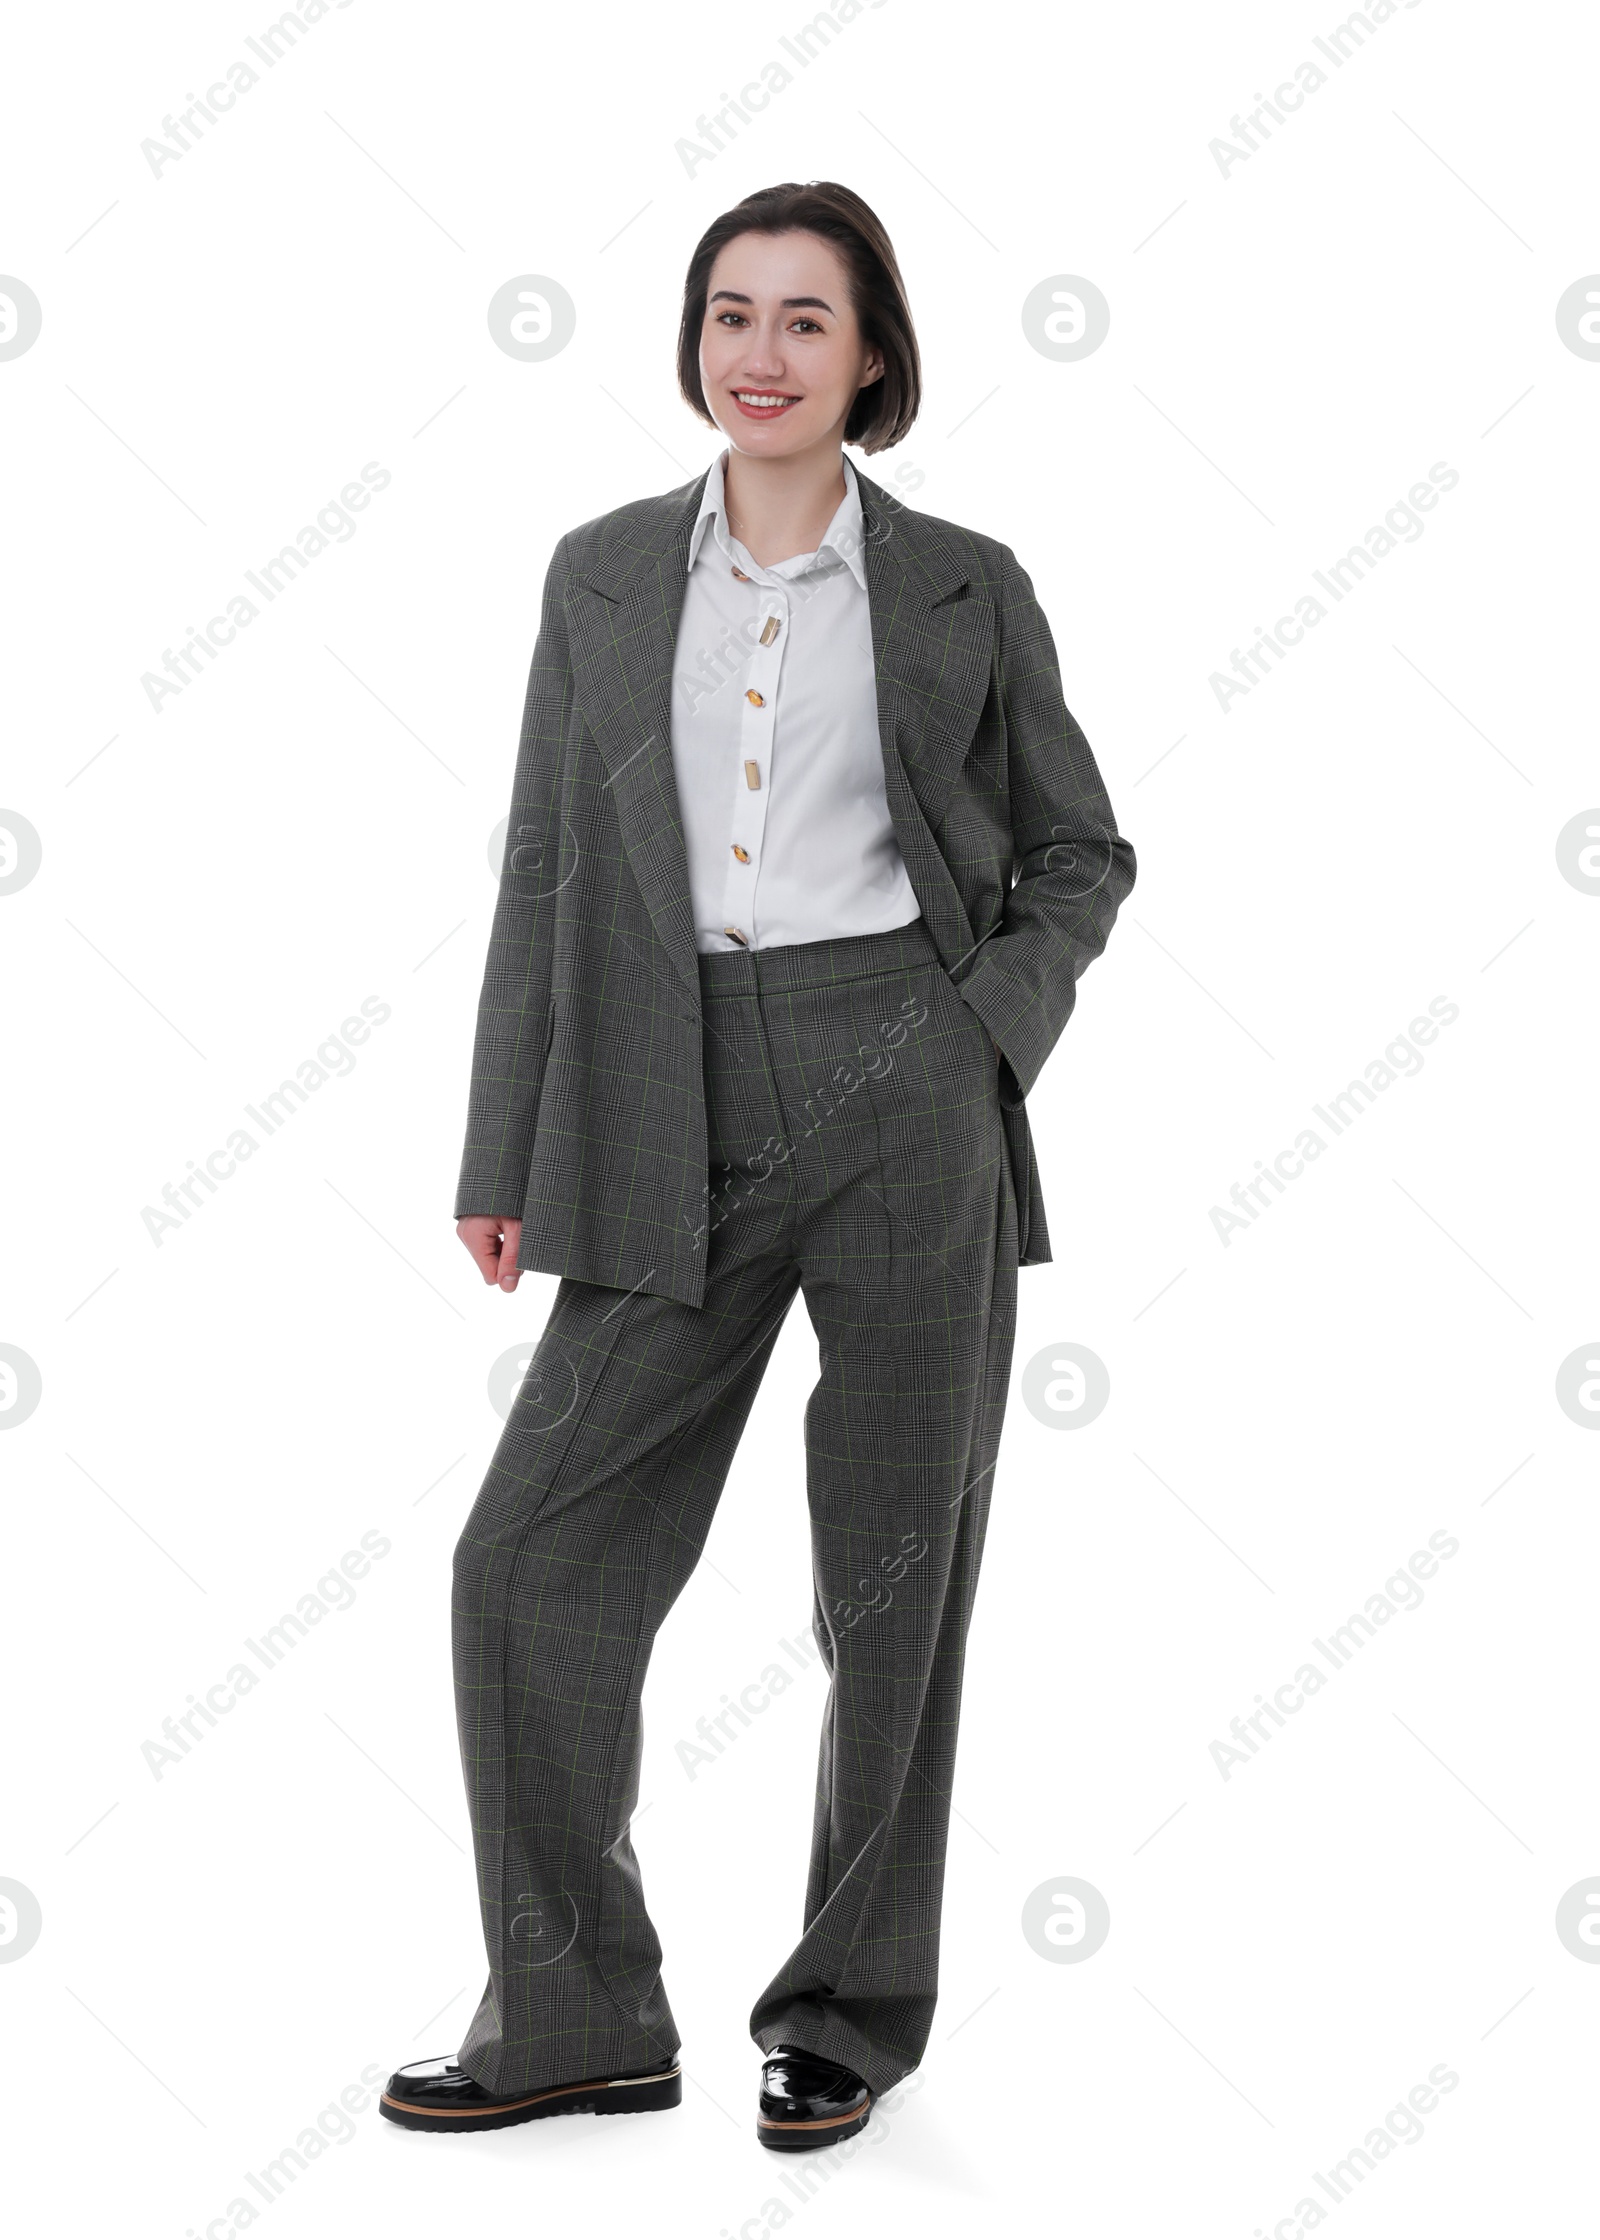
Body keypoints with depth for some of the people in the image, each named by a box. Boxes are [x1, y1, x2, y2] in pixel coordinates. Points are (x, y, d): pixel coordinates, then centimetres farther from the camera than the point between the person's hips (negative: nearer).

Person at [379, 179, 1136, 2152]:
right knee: (532, 1559, -3)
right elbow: (545, 874, 11)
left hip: (905, 1103, -2)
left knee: (893, 1583, 5)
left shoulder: (963, 587, 5)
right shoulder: (602, 577, 10)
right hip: (675, 1127, 2)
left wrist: (995, 1030, -4)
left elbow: (1080, 854, 13)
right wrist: (504, 1154, 8)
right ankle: (576, 2015, 12)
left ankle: (851, 2014, 22)